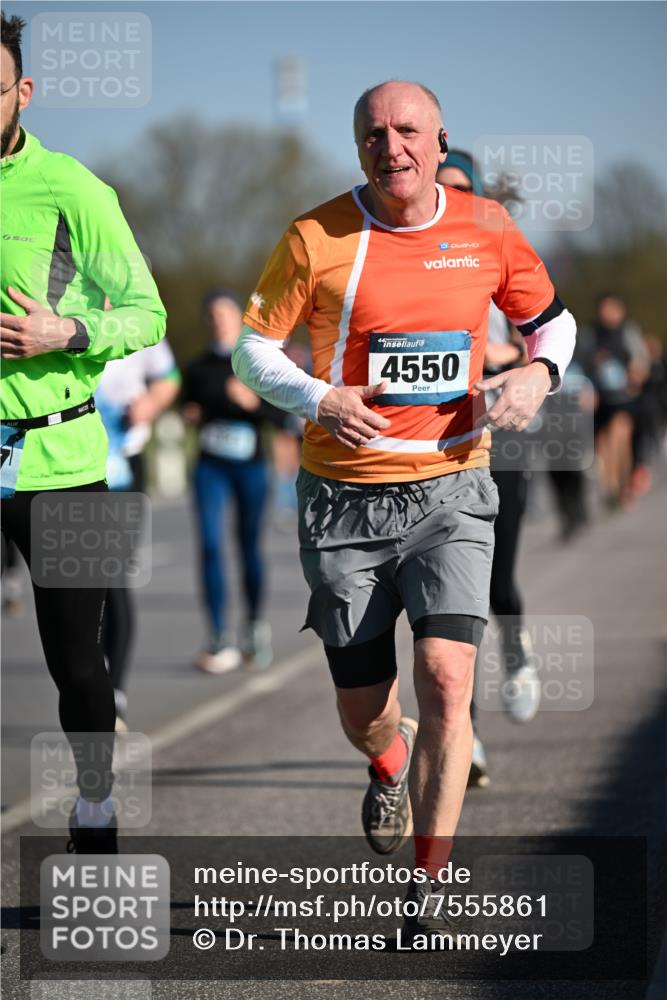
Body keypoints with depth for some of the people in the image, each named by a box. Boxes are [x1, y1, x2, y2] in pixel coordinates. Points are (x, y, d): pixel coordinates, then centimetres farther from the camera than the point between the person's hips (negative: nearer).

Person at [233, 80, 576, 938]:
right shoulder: (316, 238, -5)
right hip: (344, 498, 0)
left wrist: (537, 373, -6)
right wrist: (318, 399, -16)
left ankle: (430, 881, -6)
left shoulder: (487, 230, 1)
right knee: (361, 712, 6)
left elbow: (552, 319, 16)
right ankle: (390, 765, 46)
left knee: (445, 677, -18)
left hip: (449, 490, 0)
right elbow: (253, 346, 2)